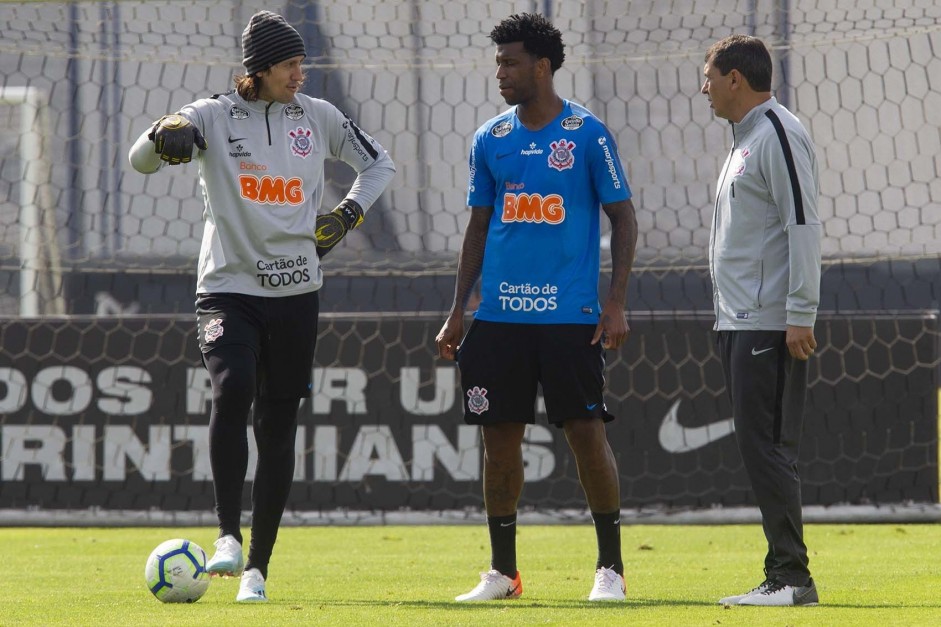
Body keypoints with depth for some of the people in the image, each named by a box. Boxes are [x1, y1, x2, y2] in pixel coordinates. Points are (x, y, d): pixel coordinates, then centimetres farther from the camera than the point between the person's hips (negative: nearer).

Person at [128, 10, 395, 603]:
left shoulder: (318, 116, 6)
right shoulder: (215, 116, -1)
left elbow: (380, 163, 19)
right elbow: (141, 160, -8)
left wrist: (347, 214, 3)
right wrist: (164, 135, -31)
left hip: (296, 292, 3)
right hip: (229, 287, -3)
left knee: (278, 426, 3)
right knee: (234, 388, -29)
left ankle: (258, 565, 12)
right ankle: (228, 535, -23)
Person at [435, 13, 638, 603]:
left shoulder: (588, 134, -3)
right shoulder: (490, 139, 9)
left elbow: (623, 217, 0)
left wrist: (617, 303, -8)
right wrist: (458, 310, 10)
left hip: (571, 316, -4)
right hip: (500, 316, 4)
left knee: (588, 433, -5)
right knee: (500, 437, 5)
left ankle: (611, 567, 5)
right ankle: (502, 572, 14)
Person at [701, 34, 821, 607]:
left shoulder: (779, 134, -10)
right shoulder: (745, 139, 20)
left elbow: (804, 226, -17)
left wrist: (800, 317, -21)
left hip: (770, 324, -10)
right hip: (740, 323, 10)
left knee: (768, 448, -12)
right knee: (760, 448, 8)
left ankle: (792, 576, -12)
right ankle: (782, 577, 9)